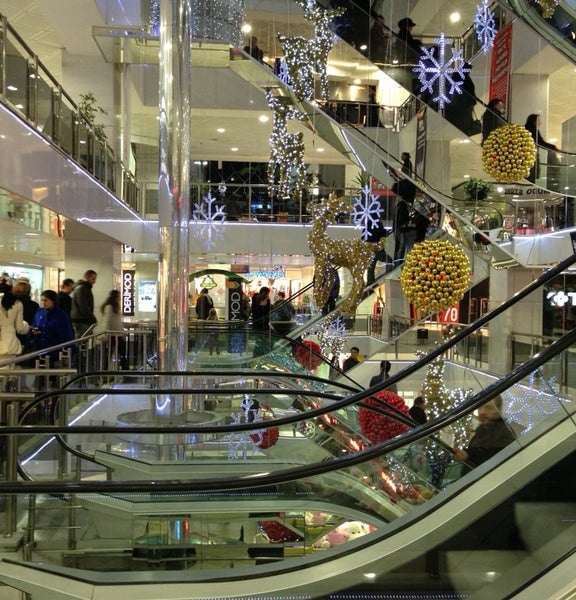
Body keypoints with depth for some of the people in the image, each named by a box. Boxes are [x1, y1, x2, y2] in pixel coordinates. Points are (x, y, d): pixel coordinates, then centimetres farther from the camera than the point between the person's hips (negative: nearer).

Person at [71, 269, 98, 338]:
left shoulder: (86, 288, 20)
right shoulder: (81, 288, -12)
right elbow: (83, 307, -19)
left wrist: (92, 318, 14)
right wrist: (93, 318, -13)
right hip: (81, 322, -10)